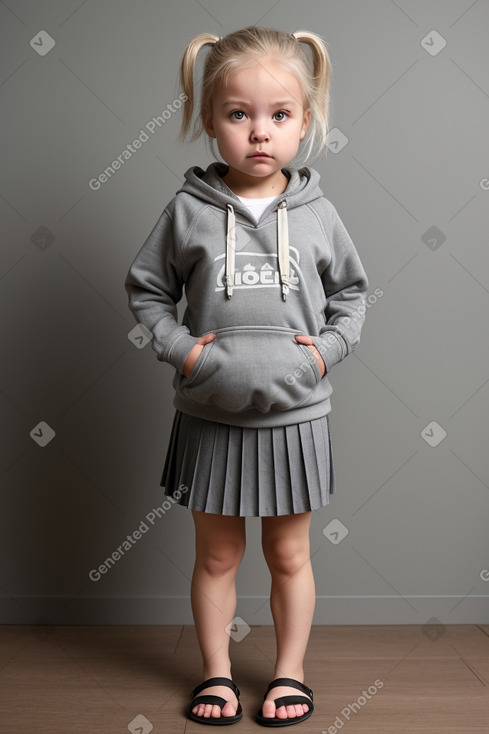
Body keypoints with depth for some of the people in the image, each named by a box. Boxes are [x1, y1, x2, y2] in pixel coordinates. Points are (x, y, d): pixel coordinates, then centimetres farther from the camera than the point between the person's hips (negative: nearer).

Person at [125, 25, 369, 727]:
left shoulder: (317, 212, -3)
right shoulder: (188, 209, -6)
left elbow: (351, 290, 9)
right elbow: (146, 288, 3)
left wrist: (327, 348, -6)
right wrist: (179, 348, -10)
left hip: (294, 414, 1)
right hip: (210, 415, 0)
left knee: (289, 555, 15)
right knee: (216, 555, 15)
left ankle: (289, 673, 35)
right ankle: (217, 674, 34)